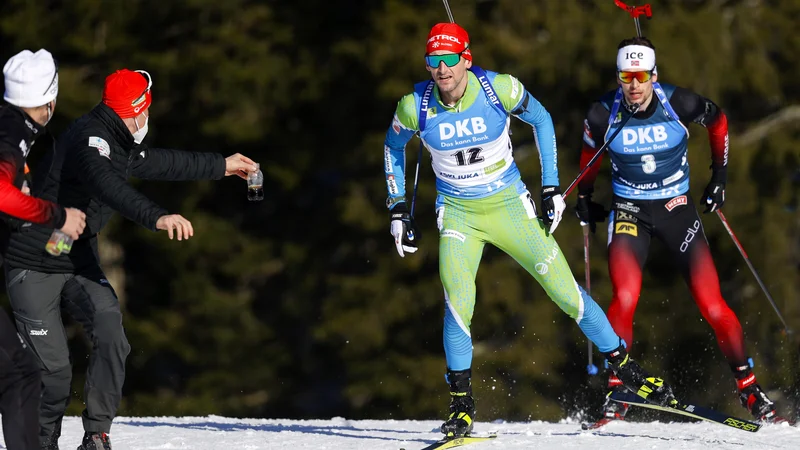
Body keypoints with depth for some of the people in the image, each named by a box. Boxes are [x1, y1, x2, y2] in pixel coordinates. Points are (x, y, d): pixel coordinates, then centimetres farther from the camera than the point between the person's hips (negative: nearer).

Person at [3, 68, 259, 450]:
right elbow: (108, 186, -40)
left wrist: (220, 166, 39)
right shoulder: (90, 138, -20)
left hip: (79, 265, 8)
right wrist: (157, 218, -54)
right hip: (34, 270, -8)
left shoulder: (121, 146, 11)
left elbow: (161, 164, 29)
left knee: (111, 337, -17)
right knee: (53, 367, -11)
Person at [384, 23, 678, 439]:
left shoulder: (500, 89, -19)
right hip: (458, 214, 0)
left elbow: (541, 120, 1)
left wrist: (551, 188, 0)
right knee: (458, 304, -20)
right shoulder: (415, 105, -15)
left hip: (510, 206, 0)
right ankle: (461, 403, -4)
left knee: (565, 292, -3)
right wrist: (398, 209, 6)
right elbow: (393, 147, 7)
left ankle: (625, 367, 14)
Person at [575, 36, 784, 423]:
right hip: (629, 213, 0)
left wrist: (720, 176, 6)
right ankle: (615, 390, -9)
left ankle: (748, 386, 7)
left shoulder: (679, 104, -16)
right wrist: (584, 197, 16)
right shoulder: (604, 115, -13)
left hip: (677, 210, 0)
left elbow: (717, 120, 6)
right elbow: (590, 150, 11)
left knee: (711, 304, -7)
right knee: (625, 300, -22)